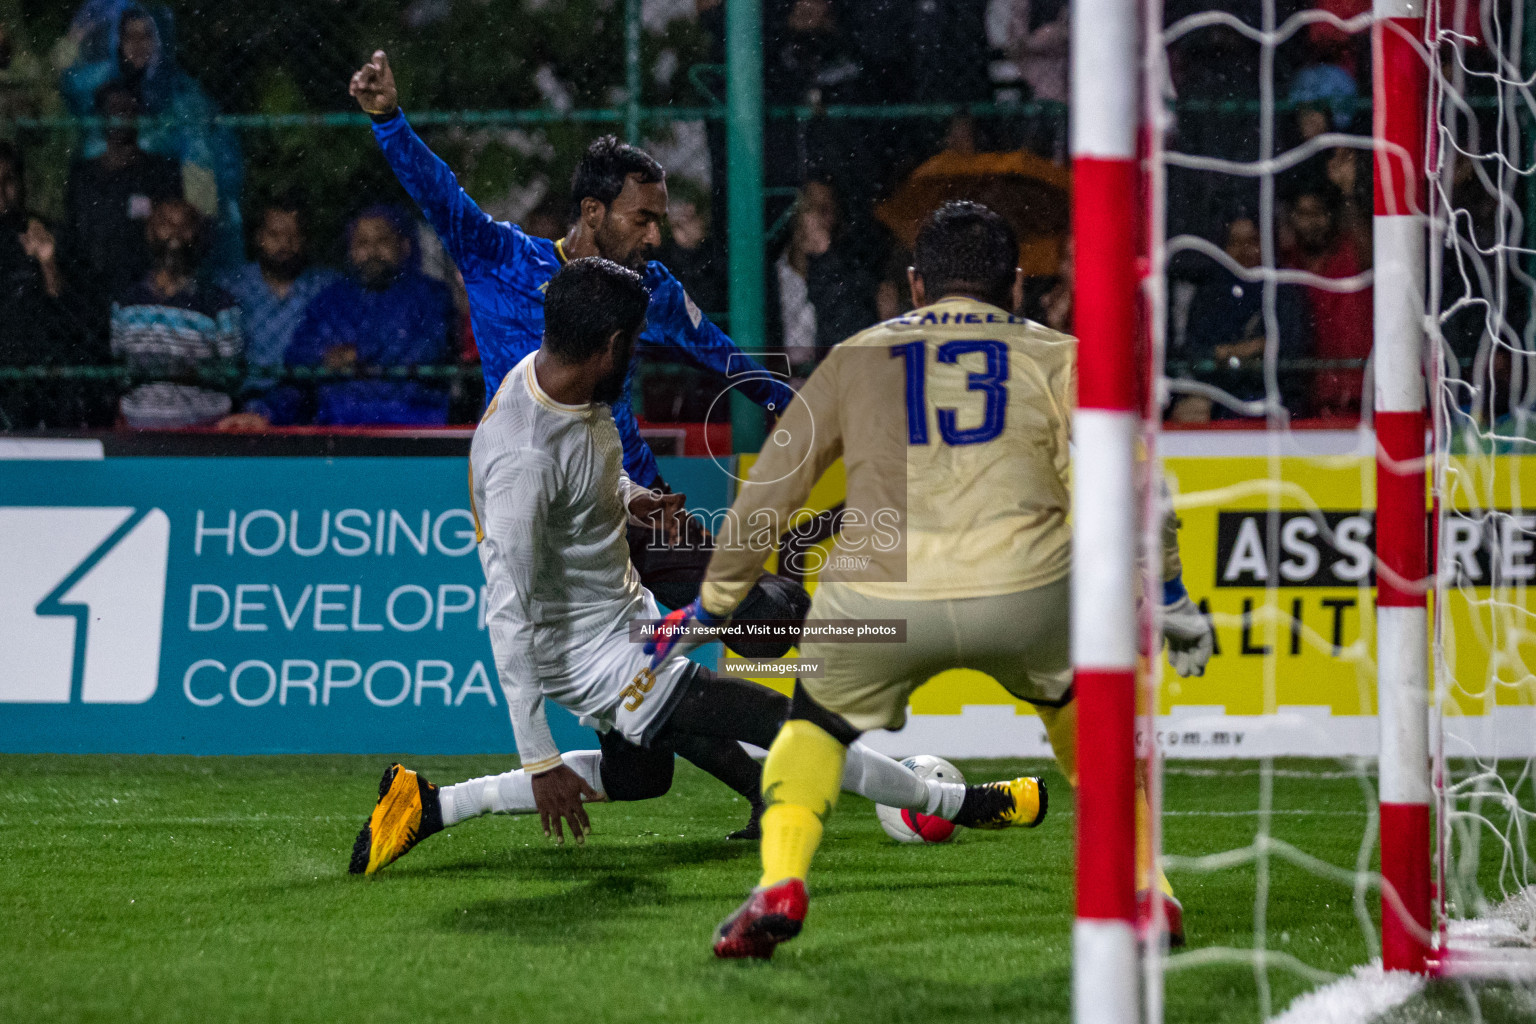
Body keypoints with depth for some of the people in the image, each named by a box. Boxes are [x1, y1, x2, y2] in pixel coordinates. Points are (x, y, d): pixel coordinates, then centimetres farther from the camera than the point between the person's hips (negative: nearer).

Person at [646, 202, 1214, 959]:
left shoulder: (855, 359, 21)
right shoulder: (1055, 358, 16)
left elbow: (767, 493, 24)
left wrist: (710, 606, 32)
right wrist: (1170, 598, 14)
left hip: (881, 601, 0)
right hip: (1024, 596, 0)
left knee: (817, 726, 26)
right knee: (1071, 695, 32)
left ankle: (779, 885, 1)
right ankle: (1141, 887, 26)